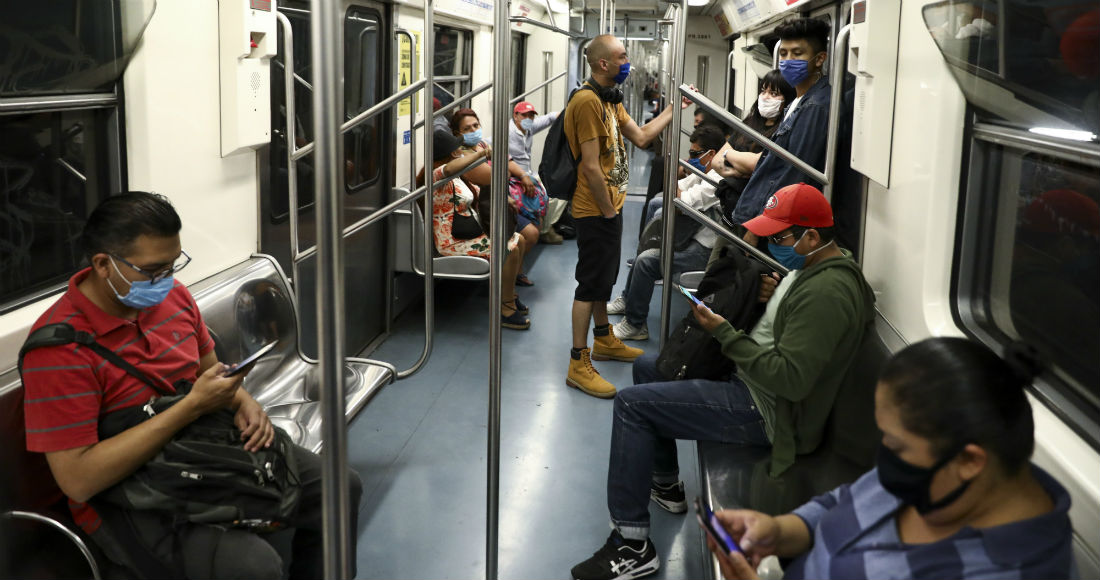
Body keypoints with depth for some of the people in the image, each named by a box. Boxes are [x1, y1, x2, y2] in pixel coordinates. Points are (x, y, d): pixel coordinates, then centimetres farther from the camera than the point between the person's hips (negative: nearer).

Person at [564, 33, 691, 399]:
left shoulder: (610, 101, 12)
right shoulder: (587, 101, -21)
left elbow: (640, 137, 14)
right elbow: (590, 167, -23)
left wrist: (675, 108, 13)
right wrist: (609, 212, -16)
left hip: (608, 207, 10)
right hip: (595, 211, -10)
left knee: (604, 277, 21)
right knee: (592, 283, -6)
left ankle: (604, 341, 36)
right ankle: (578, 365, 1)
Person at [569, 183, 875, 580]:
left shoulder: (826, 292, -26)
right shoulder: (812, 266, 7)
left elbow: (791, 379, -31)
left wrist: (724, 333, -23)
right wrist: (772, 296, -2)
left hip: (766, 408, -11)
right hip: (750, 378, 11)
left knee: (632, 404, -15)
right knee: (647, 367, 21)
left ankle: (631, 547, -10)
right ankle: (665, 486, 33)